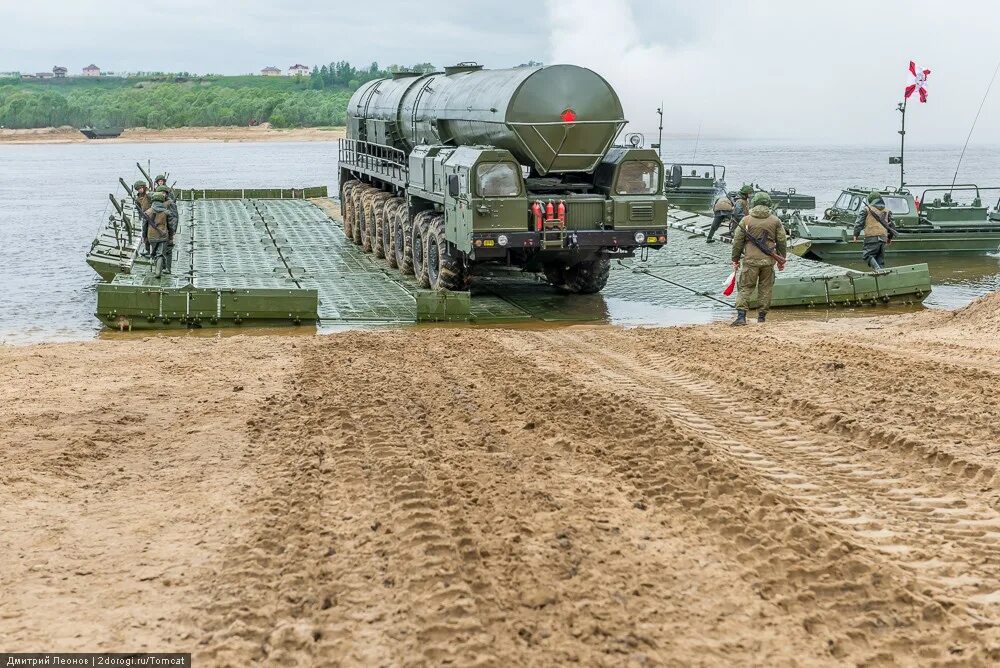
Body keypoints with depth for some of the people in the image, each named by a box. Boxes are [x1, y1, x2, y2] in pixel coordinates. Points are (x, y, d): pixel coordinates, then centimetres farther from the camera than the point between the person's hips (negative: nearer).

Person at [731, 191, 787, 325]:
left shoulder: (745, 220, 0)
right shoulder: (775, 221, 4)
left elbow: (737, 242, 1)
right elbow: (781, 242, 8)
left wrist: (735, 260, 10)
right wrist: (781, 260, 18)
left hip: (750, 260, -1)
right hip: (768, 261, 2)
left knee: (745, 287, 1)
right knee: (765, 288, 11)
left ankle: (741, 316, -12)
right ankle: (762, 317, 13)